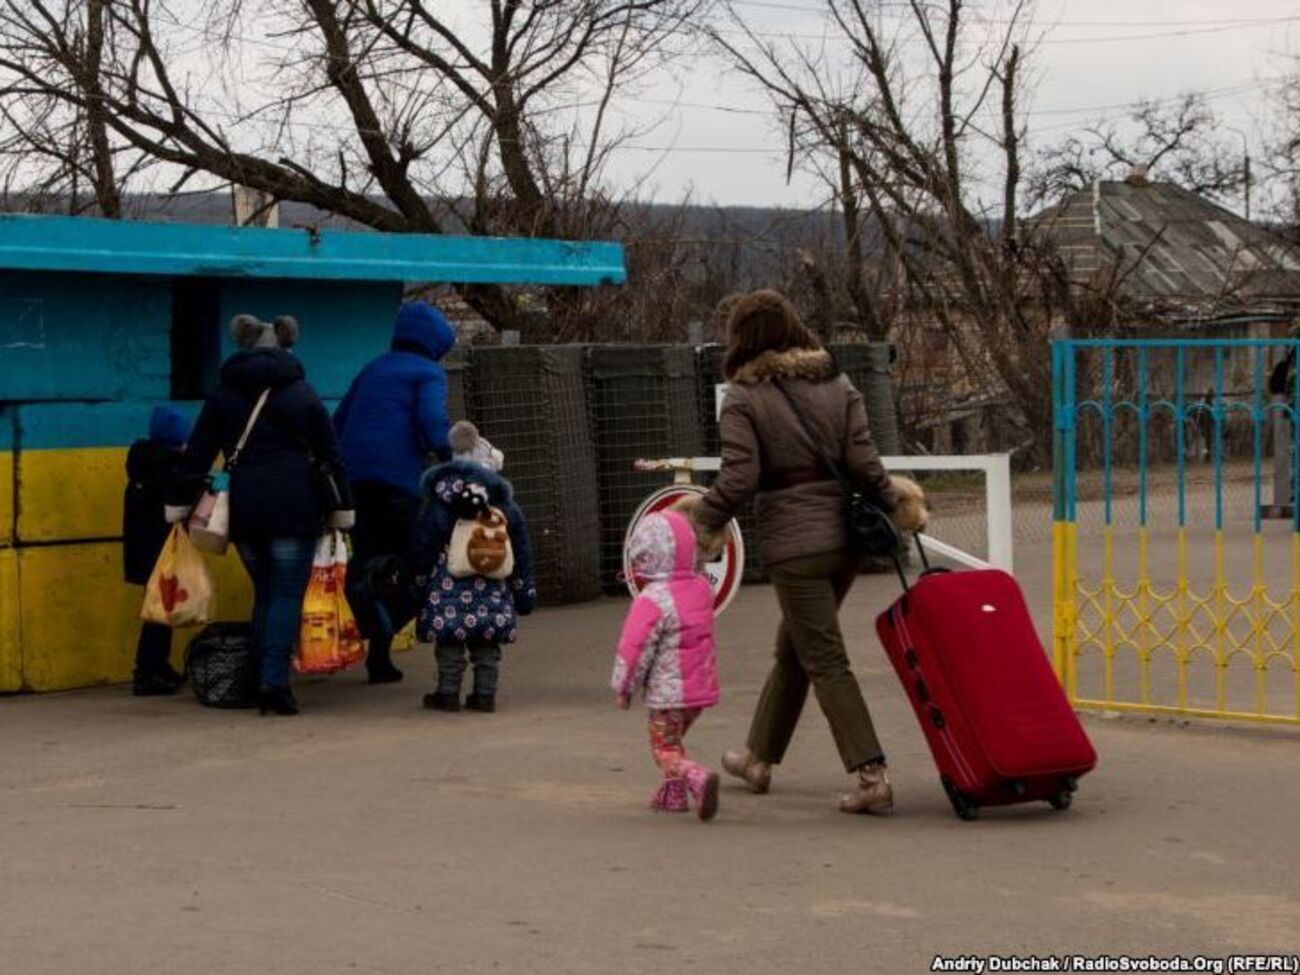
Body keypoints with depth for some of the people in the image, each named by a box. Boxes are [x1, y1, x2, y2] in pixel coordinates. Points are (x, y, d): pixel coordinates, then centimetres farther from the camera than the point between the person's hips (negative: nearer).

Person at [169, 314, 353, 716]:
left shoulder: (223, 396, 9)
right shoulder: (303, 394, 7)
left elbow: (197, 454, 8)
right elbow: (330, 454, 6)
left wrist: (179, 504, 12)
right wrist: (342, 508, 10)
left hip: (245, 506, 2)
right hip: (294, 506, -2)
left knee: (264, 593, 14)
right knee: (287, 595, -1)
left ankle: (265, 682, 11)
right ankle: (275, 681, -13)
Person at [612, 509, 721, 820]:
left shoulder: (651, 601, -19)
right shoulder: (702, 587, 3)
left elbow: (635, 649, -17)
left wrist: (623, 687, -6)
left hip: (668, 693, -7)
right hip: (702, 687, 7)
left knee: (665, 749, 0)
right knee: (672, 740, 25)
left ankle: (697, 778, -25)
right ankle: (673, 793, 27)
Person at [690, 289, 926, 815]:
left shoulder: (744, 400, -8)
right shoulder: (838, 385, 8)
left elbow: (738, 479, -14)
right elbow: (863, 462, 2)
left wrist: (706, 521, -3)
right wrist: (894, 507, 12)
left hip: (794, 545, -6)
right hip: (845, 536, 6)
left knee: (825, 662, -3)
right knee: (793, 648, 21)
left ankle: (870, 776, -12)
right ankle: (760, 757, 35)